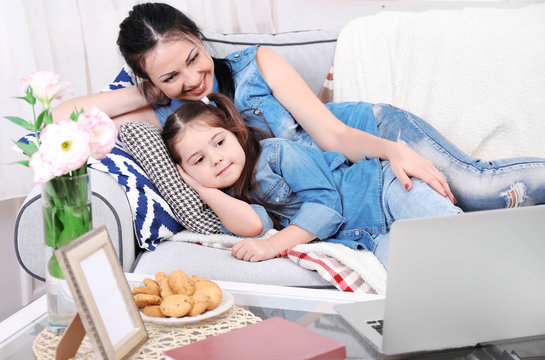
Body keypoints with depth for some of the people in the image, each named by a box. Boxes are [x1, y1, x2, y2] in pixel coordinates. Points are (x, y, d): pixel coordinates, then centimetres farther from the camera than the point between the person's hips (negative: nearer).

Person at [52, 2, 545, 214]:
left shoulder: (256, 63, -14)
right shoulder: (166, 115, -9)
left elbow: (332, 134, -16)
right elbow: (59, 117, -18)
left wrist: (395, 151, -35)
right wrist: (155, 92, -19)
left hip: (371, 133, -2)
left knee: (475, 187, -24)